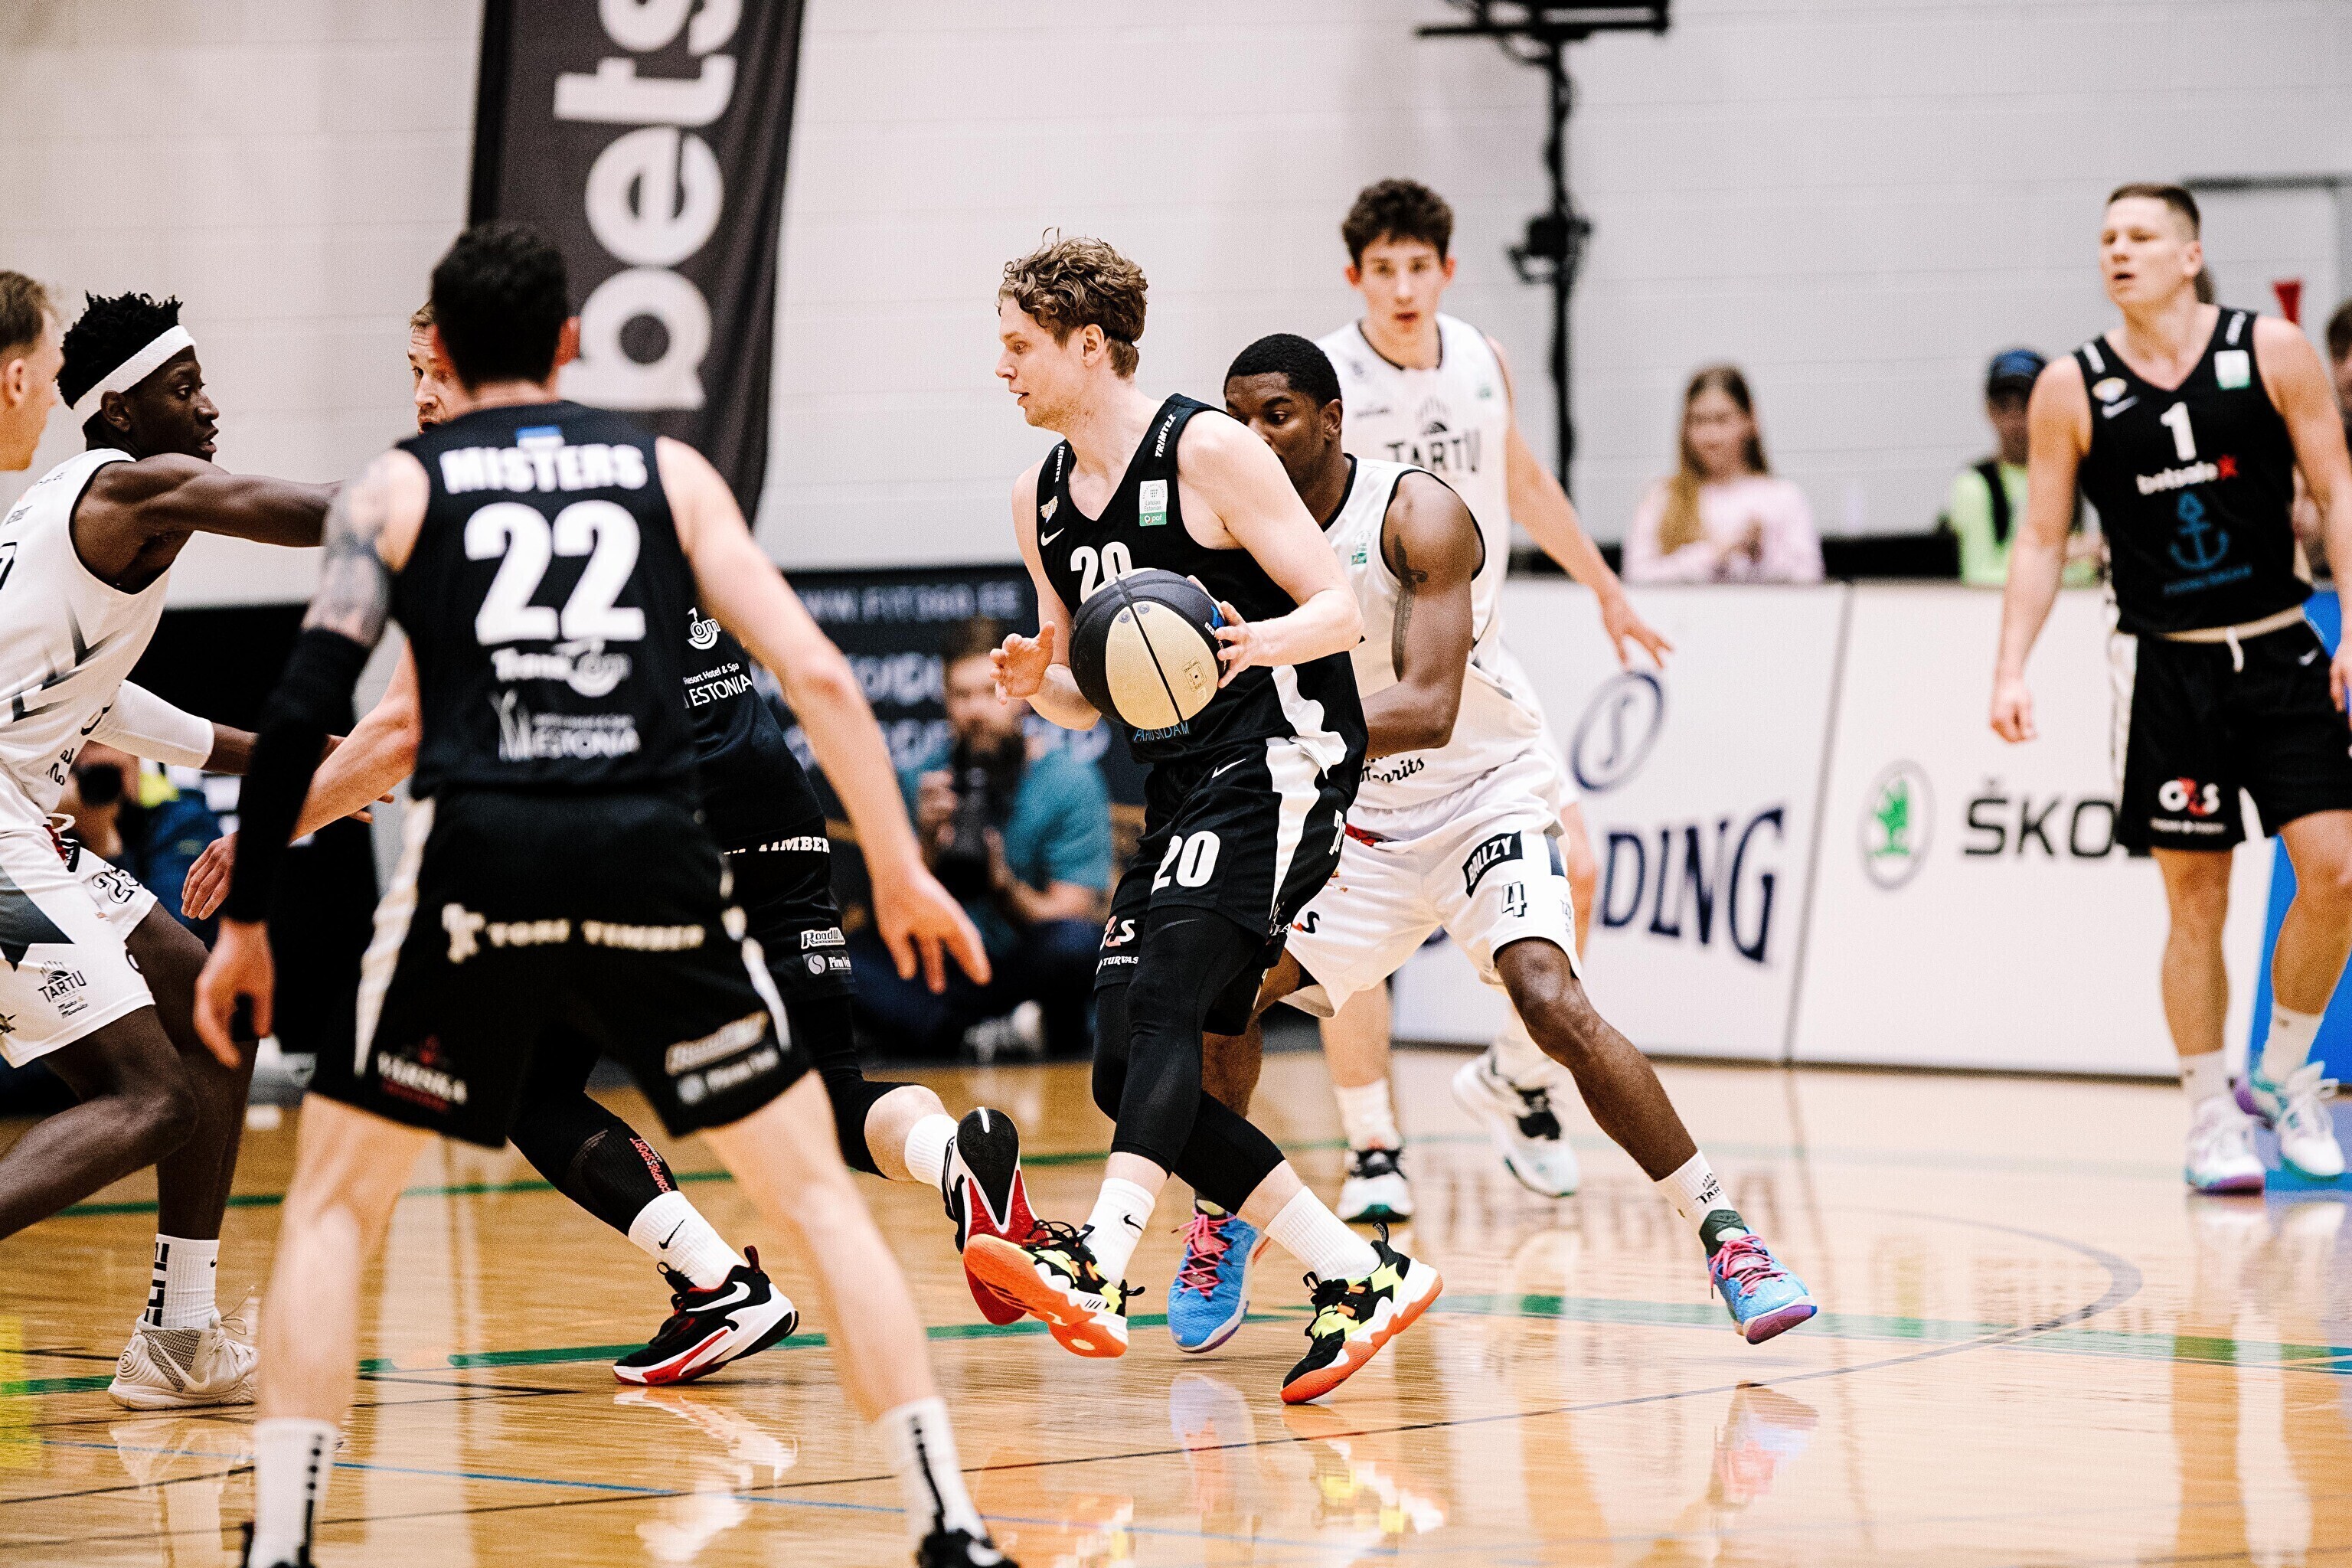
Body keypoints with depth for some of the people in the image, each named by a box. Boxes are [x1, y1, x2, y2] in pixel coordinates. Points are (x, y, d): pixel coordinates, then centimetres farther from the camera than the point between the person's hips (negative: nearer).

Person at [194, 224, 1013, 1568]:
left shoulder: (398, 487, 14)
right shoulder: (668, 471, 18)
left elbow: (304, 711, 4)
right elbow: (816, 673, 8)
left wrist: (245, 921, 11)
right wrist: (900, 872, 13)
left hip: (480, 853, -1)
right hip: (653, 854, 1)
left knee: (335, 1204, 15)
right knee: (817, 1191, 14)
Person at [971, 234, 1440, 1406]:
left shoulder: (1208, 452, -9)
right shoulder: (1039, 499, 13)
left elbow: (1340, 610, -10)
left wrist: (1260, 639, -31)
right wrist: (1034, 680, -3)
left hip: (1279, 761, -9)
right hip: (1181, 798, 9)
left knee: (1160, 1002, -27)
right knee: (1126, 1073, -1)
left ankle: (1099, 1263, -42)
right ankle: (1360, 1277, 5)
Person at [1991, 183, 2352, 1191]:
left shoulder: (2271, 351, -3)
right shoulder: (2072, 389, -2)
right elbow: (2041, 540, 2)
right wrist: (2011, 670, -7)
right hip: (2170, 671, 0)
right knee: (2195, 898, 1)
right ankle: (2210, 1118, 12)